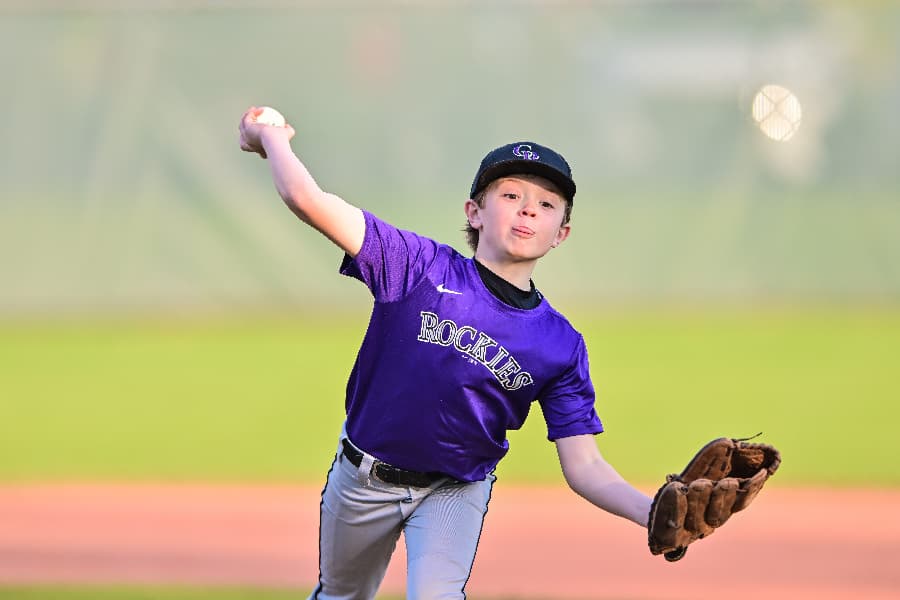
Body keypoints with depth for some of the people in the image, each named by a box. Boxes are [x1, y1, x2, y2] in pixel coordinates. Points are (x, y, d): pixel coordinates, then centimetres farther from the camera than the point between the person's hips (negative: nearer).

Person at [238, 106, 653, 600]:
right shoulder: (421, 267, -18)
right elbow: (306, 199, -24)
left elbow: (583, 466, -15)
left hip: (456, 491, -1)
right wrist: (270, 137, -7)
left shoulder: (562, 347, -12)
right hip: (363, 479, 1)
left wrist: (651, 512, -33)